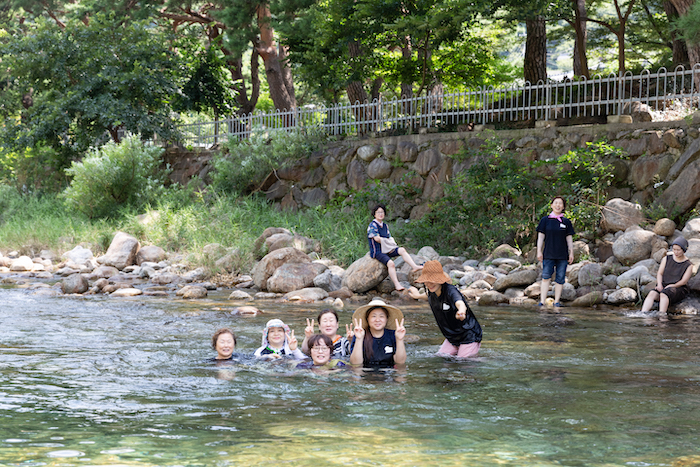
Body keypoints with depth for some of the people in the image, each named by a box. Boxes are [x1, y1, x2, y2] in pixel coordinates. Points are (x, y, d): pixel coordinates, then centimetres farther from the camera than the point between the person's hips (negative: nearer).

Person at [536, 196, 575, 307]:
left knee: (560, 279, 2)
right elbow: (540, 236, 4)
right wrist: (539, 251, -2)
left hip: (562, 255, 1)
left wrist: (571, 253, 6)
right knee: (545, 277, -7)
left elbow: (569, 239, 10)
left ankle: (557, 301, 8)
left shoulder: (566, 222, 7)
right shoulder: (545, 220, 4)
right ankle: (542, 301, -9)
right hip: (548, 254, -1)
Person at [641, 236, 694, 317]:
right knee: (652, 294, -30)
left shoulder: (688, 265, 1)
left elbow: (683, 281, -6)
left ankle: (661, 316, -55)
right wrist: (659, 285, -8)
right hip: (664, 287, 3)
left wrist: (670, 286, -18)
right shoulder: (667, 258, 12)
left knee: (664, 294, -37)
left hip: (679, 289, -3)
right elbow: (660, 273, 10)